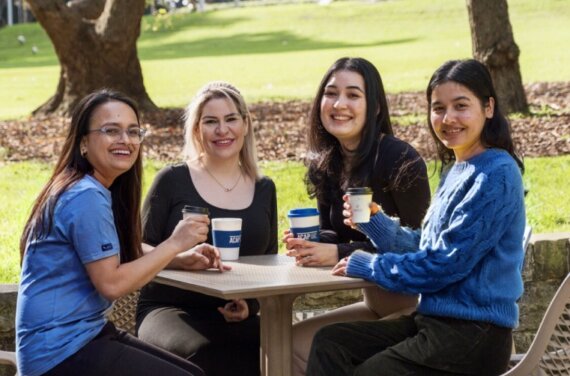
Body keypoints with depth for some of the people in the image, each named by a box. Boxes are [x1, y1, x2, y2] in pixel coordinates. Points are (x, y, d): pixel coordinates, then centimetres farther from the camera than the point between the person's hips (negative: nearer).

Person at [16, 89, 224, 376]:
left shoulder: (99, 192, 11)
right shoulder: (86, 197, -19)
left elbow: (120, 259, 14)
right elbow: (111, 283, -21)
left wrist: (184, 260, 1)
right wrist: (174, 244, -16)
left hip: (87, 332, 10)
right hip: (61, 353, -10)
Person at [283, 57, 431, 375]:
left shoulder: (400, 159, -19)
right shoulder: (324, 164, 5)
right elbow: (333, 233, 10)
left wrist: (340, 253, -25)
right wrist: (309, 243, -15)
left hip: (410, 303, -7)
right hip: (375, 305, 8)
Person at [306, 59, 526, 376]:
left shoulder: (496, 176, -17)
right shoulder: (455, 171, 13)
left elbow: (447, 263, -20)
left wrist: (367, 266, -8)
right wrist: (375, 222, 1)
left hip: (474, 336, -9)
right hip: (436, 319, 9)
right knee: (330, 342, 6)